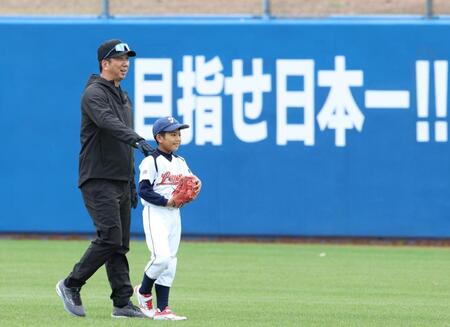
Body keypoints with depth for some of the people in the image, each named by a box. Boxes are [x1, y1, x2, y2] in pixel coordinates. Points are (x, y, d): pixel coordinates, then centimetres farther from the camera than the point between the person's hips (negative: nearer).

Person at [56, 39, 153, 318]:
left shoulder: (124, 97, 20)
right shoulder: (94, 93, -9)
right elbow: (108, 122, -31)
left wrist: (132, 184, 22)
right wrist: (137, 140, -46)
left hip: (120, 181, 9)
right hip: (98, 179, -9)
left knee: (121, 244, 6)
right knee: (110, 237, -17)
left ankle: (123, 303, 6)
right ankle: (71, 285, -4)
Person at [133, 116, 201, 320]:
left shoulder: (181, 163, 13)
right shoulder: (151, 161, -9)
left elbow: (191, 186, 16)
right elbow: (144, 190, -14)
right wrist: (166, 201, -20)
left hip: (174, 214, 7)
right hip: (155, 214, -7)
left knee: (170, 263, 5)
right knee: (162, 257, -20)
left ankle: (162, 309, 7)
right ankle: (143, 291, 7)